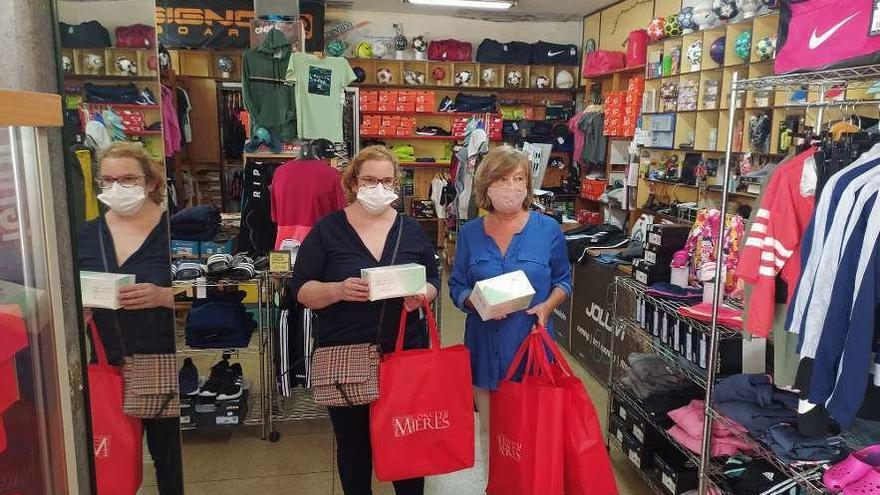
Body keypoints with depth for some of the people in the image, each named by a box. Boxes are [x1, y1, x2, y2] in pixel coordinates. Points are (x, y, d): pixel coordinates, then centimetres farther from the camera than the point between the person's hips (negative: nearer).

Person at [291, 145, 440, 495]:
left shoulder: (412, 230, 6)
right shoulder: (327, 230, -2)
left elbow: (433, 279, 11)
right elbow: (301, 290, -3)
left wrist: (422, 295, -12)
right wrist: (338, 290, -22)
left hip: (406, 351, 2)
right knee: (354, 443, 13)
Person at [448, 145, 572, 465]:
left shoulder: (548, 229, -2)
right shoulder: (470, 232, 2)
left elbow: (563, 280, 7)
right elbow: (457, 287, 5)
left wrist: (548, 305, -12)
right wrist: (476, 302, -15)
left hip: (532, 344, -1)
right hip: (485, 345, 2)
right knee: (489, 430, 14)